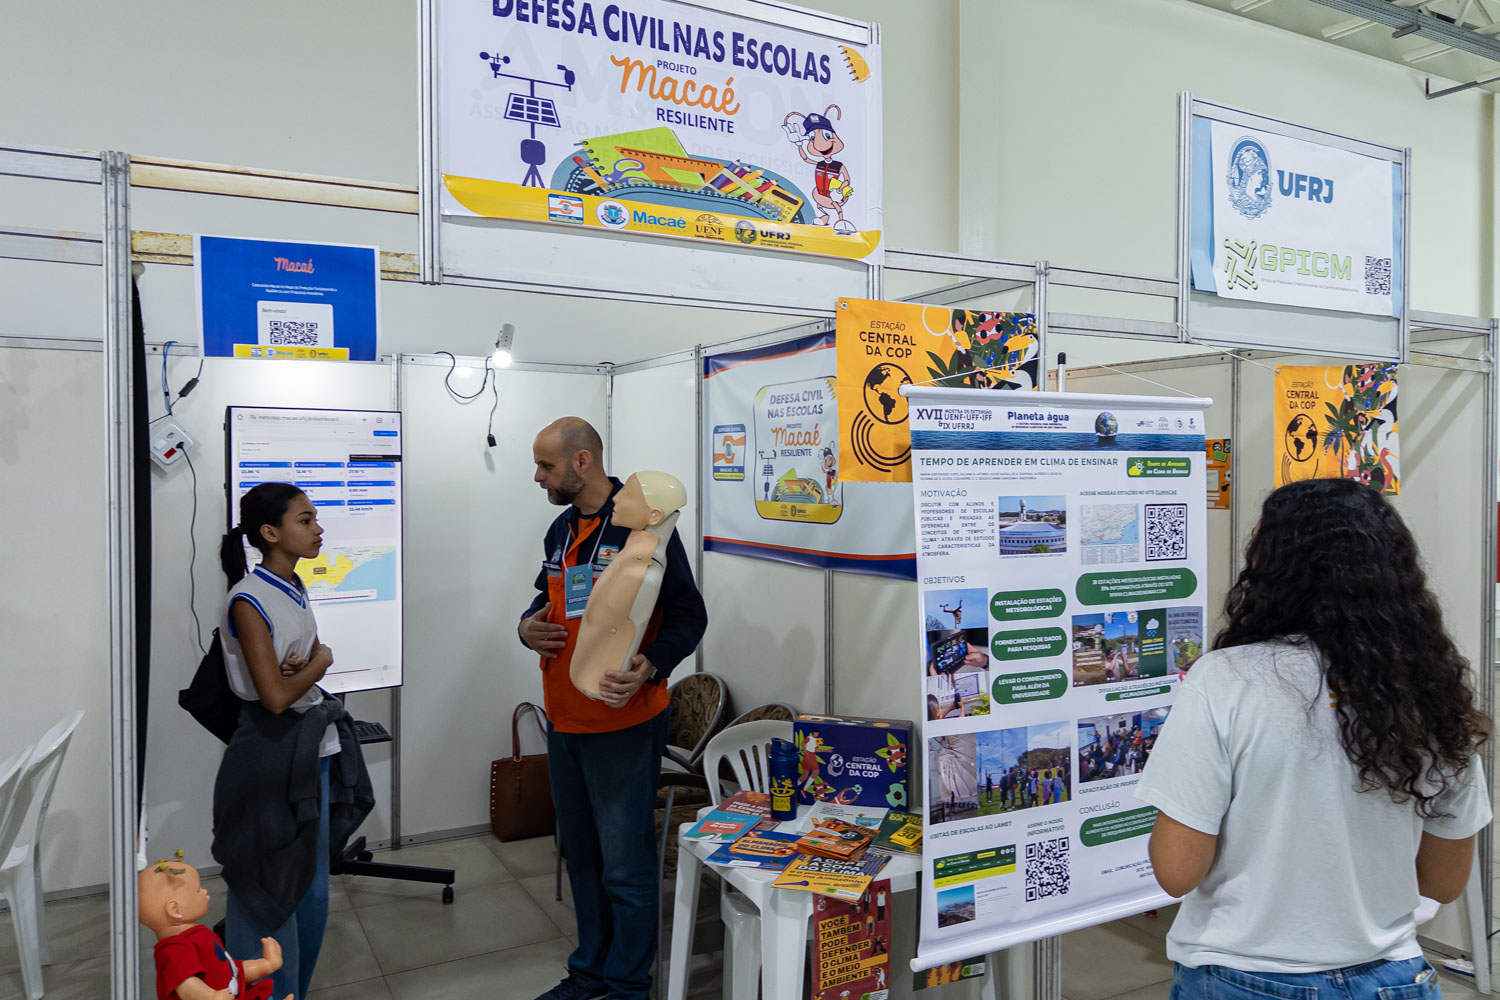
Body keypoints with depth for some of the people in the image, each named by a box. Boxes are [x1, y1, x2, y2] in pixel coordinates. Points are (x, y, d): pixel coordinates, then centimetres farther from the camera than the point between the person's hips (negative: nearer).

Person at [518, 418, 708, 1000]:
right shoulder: (561, 531, 11)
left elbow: (688, 614, -14)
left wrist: (649, 667, -31)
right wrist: (528, 626, 1)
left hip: (624, 723, -8)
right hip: (564, 722, 8)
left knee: (625, 863, 1)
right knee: (581, 854, 19)